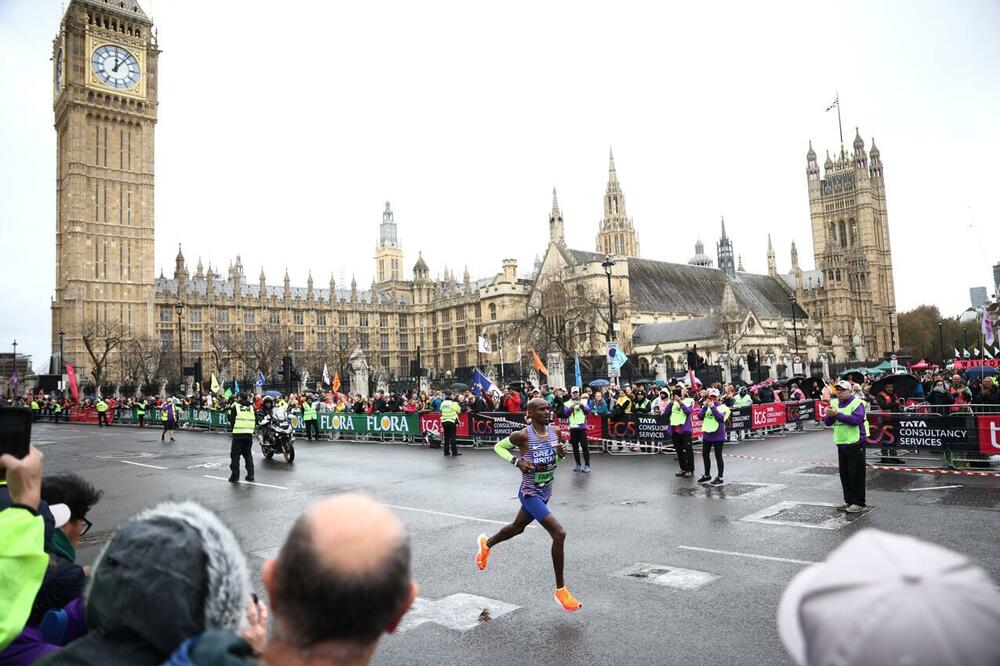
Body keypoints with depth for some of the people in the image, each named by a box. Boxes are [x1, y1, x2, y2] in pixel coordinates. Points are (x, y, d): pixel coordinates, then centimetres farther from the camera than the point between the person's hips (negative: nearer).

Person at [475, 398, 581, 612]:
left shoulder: (555, 432, -3)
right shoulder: (523, 436, -19)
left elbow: (558, 455, 14)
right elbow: (498, 446, -5)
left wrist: (562, 452, -10)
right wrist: (517, 461, -20)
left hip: (545, 493, 7)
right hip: (530, 494, -7)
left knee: (518, 527, 27)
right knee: (559, 533, -18)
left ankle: (486, 543, 56)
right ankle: (560, 590, -4)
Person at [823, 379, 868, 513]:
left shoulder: (857, 403, -9)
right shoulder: (834, 403, 10)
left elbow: (856, 419, -25)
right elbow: (828, 422, 7)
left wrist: (837, 414, -26)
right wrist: (829, 416, -15)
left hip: (855, 443, -7)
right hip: (841, 443, 7)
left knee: (856, 474, -2)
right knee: (844, 474, 12)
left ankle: (859, 503, 6)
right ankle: (849, 500, 22)